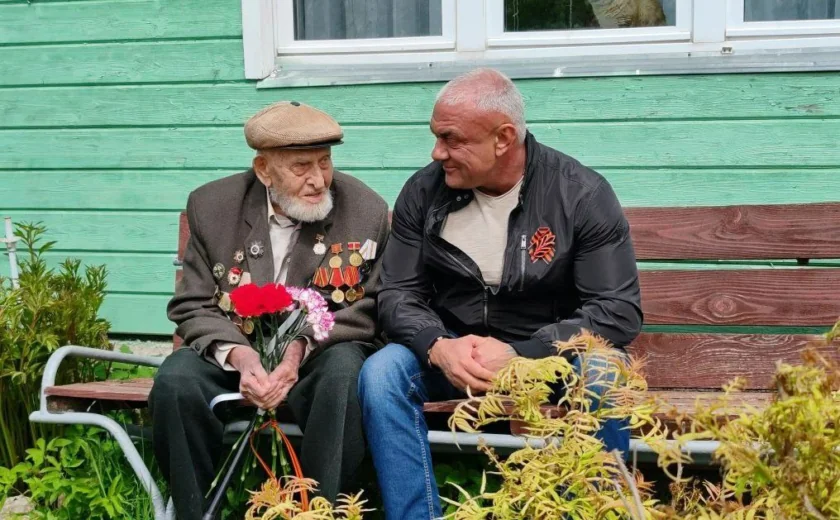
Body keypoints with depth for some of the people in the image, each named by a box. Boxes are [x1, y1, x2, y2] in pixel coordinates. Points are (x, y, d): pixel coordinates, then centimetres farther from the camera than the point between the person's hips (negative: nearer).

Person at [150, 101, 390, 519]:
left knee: (345, 371, -34)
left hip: (322, 354, -1)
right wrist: (237, 353, -22)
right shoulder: (213, 206, -2)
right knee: (175, 380, -27)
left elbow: (369, 309, -5)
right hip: (232, 354, 2)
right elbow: (193, 307, -1)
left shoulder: (366, 210, -7)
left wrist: (303, 347, -21)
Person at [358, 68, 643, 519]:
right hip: (450, 352, 2)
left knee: (604, 376, -33)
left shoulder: (581, 194, -13)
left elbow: (618, 311, -17)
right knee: (380, 374, -25)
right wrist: (438, 347, -24)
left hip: (548, 353, -2)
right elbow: (398, 294, -1)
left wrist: (519, 356, -27)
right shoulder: (423, 191, -4)